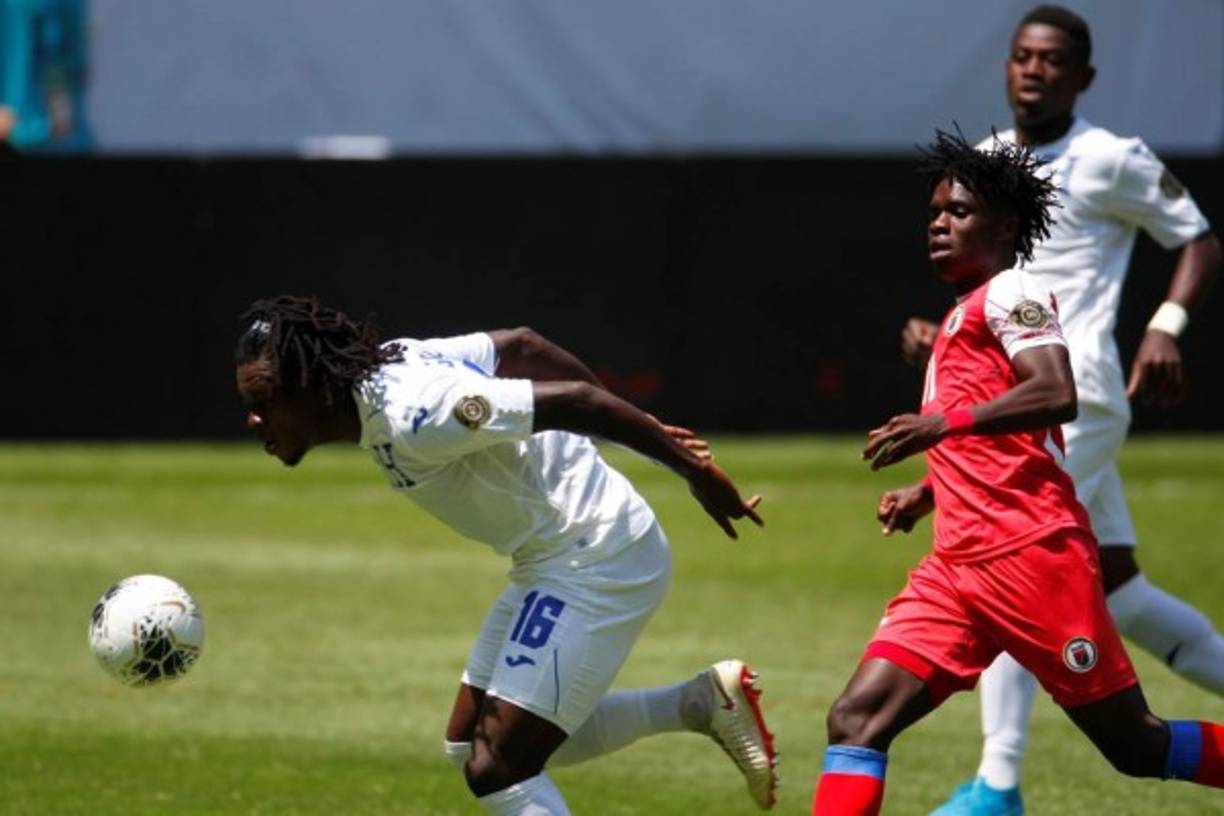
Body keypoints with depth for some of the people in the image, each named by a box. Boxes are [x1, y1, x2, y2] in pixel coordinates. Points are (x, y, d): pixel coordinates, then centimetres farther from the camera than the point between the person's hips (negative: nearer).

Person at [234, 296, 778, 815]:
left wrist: (692, 469, -21)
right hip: (563, 559, 10)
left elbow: (572, 400, -28)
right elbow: (521, 346, 11)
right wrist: (655, 435, 15)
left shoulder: (410, 418, -27)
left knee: (496, 767, -13)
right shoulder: (391, 363, 2)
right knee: (470, 744, 17)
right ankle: (700, 703, 22)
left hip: (595, 563, -10)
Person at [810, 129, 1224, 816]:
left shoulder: (1010, 293, -4)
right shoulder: (962, 319, 24)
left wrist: (947, 422, -28)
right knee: (859, 718, -10)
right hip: (957, 567, 8)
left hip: (1033, 554, -8)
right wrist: (926, 494, 20)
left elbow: (1057, 395, -22)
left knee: (1135, 745, -1)